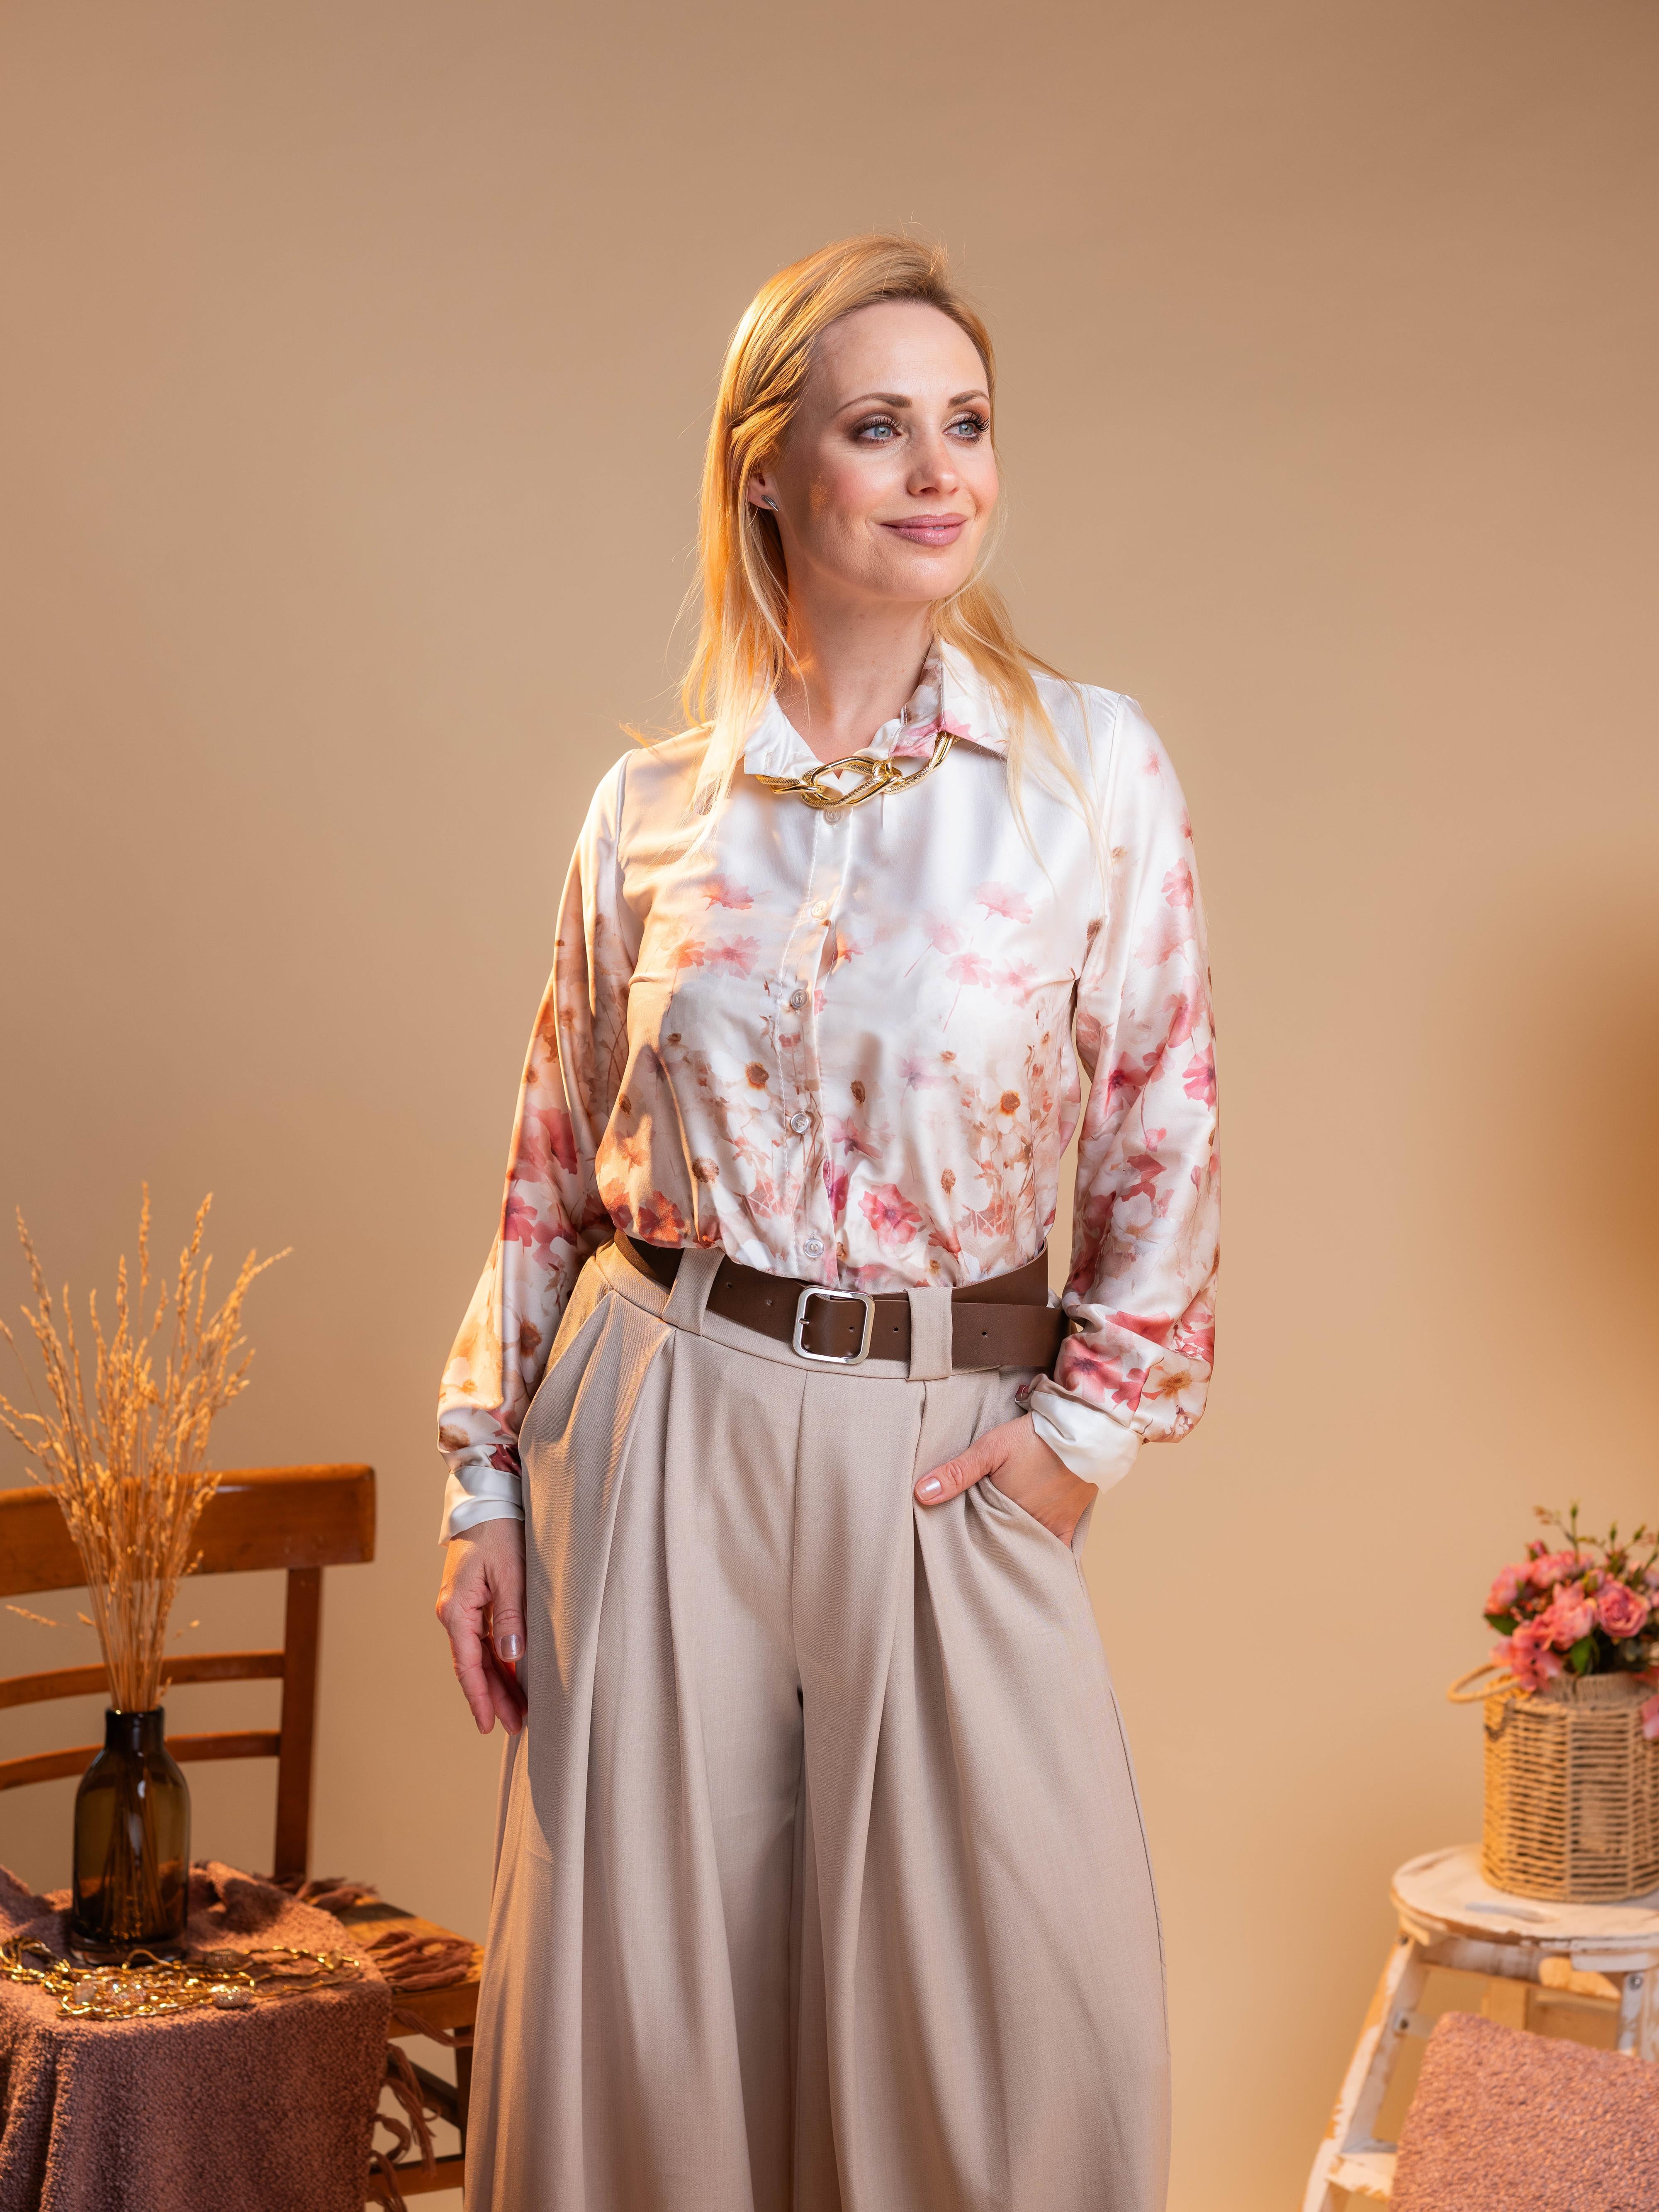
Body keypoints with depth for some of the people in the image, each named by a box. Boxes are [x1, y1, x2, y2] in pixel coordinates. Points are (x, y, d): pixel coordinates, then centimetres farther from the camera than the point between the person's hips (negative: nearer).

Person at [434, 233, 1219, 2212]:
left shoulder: (1095, 765, -2)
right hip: (659, 1431, 1)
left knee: (1031, 2020, -1)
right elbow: (554, 1163, 8)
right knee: (642, 1999, 8)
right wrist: (485, 1479, 5)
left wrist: (1090, 1420, -4)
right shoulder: (652, 807, 2)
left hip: (945, 1457, -1)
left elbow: (1167, 1130, 1)